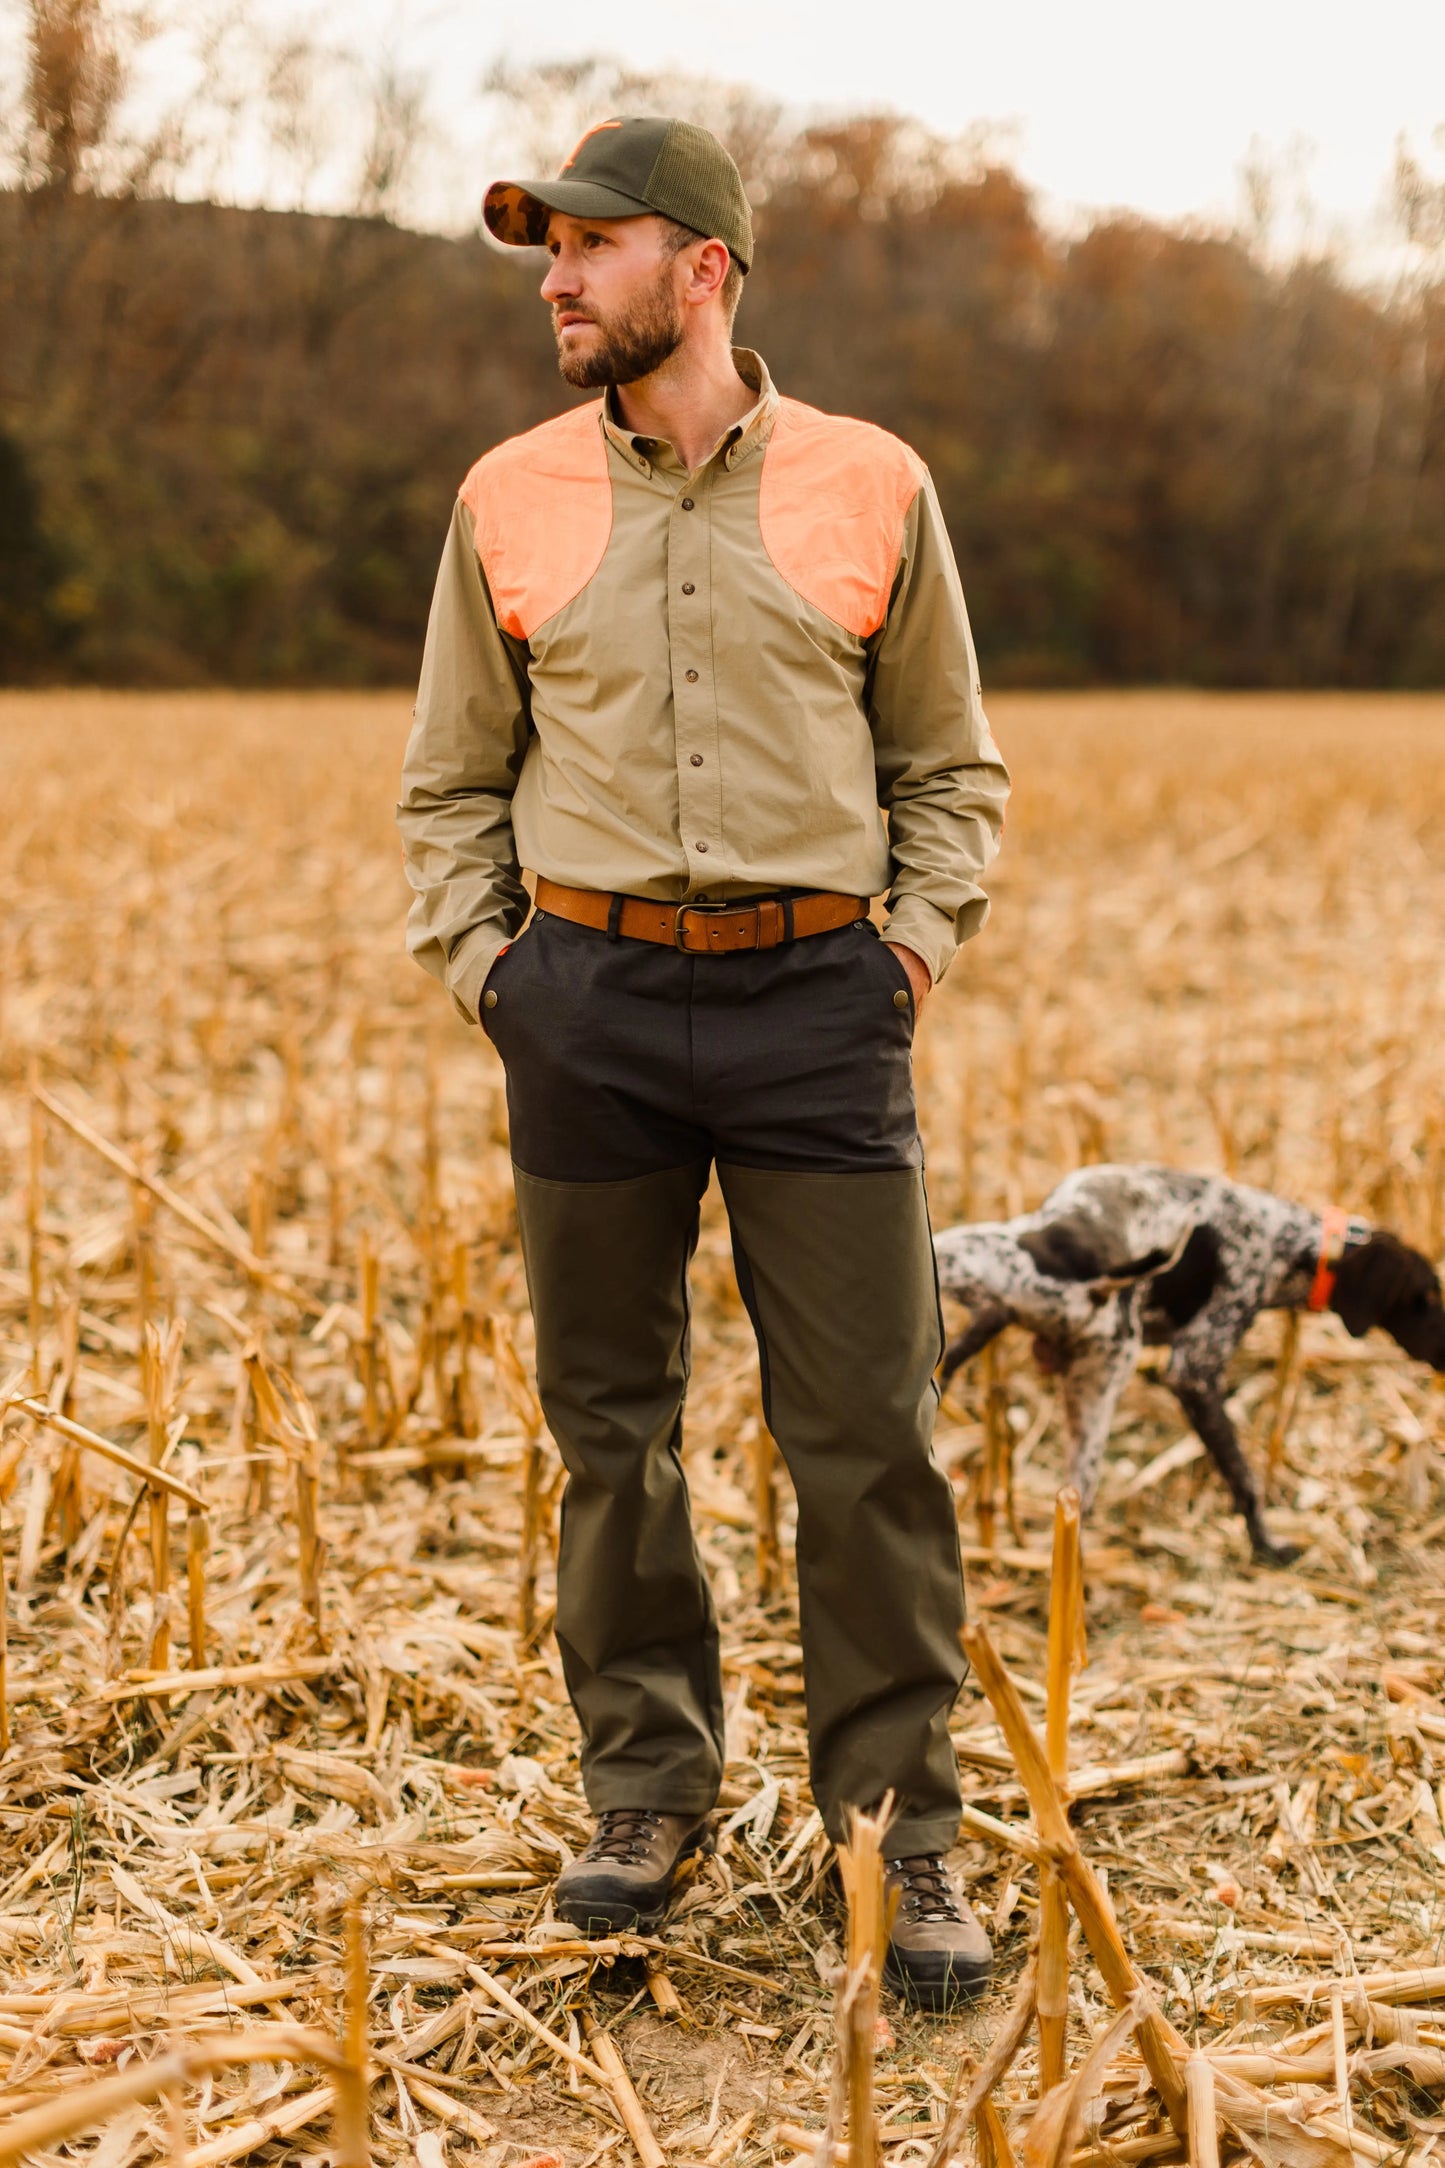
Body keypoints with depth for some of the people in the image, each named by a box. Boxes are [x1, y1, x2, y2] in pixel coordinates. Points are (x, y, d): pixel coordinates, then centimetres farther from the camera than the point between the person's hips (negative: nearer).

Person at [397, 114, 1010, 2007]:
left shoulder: (873, 489, 4)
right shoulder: (509, 500, 8)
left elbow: (952, 765, 12)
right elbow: (453, 784, 15)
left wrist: (918, 945, -1)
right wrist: (478, 963, 3)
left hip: (816, 1003, -1)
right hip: (592, 1000, 2)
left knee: (871, 1440, -1)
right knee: (612, 1430, 8)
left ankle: (904, 1837, 12)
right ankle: (648, 1798, 24)